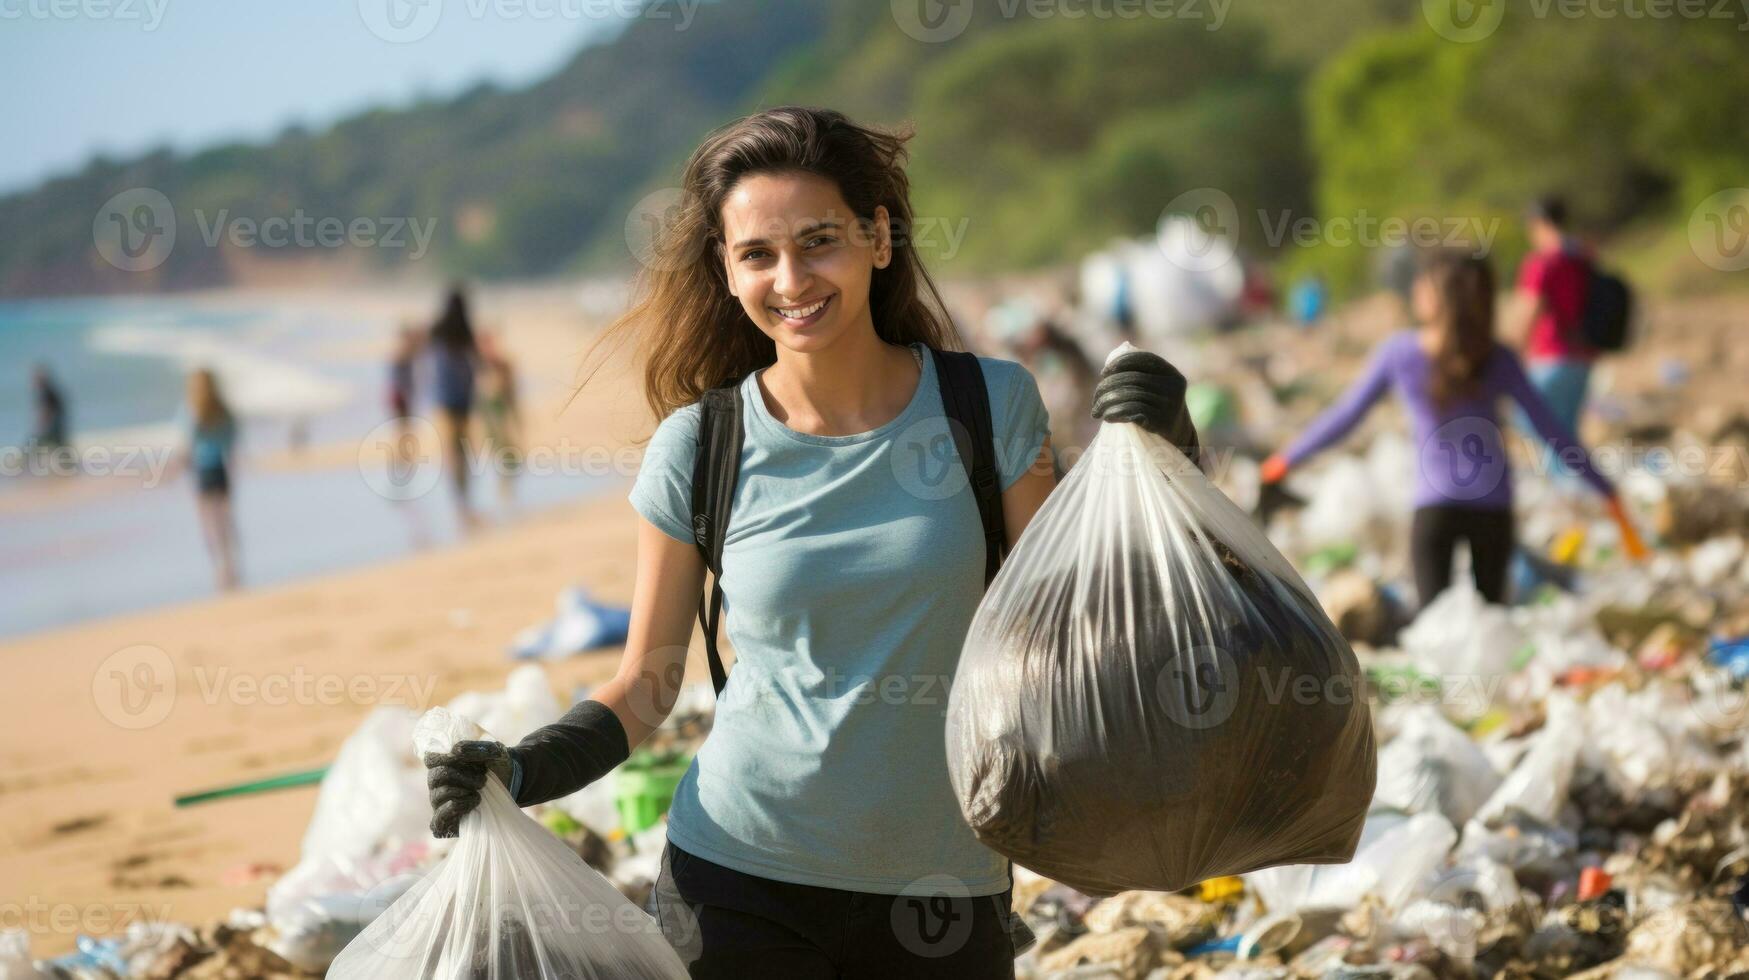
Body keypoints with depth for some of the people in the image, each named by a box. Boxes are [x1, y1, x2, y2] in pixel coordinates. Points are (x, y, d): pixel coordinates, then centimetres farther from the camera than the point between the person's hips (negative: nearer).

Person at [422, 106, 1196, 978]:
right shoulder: (698, 449, -5)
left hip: (942, 890, 1)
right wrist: (518, 771, -13)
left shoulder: (989, 406, -4)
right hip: (737, 880, 0)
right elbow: (645, 686, 3)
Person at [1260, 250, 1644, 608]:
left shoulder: (1398, 352, -2)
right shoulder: (1498, 360, 1)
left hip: (1434, 505, -2)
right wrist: (1607, 492, 8)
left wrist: (1290, 457, 20)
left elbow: (1345, 415, 5)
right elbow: (1551, 430, 2)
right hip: (1492, 503, 2)